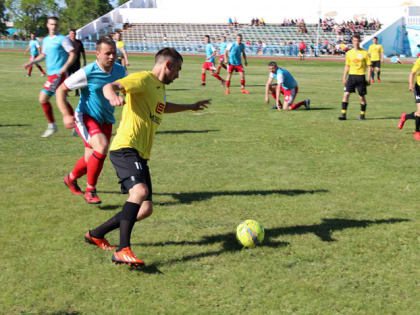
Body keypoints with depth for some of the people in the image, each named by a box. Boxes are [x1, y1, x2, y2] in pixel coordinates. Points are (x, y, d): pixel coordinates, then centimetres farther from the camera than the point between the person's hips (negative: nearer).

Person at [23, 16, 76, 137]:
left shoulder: (62, 39, -6)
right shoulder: (46, 40, 17)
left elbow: (73, 54, -11)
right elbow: (43, 55, 28)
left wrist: (65, 67, -23)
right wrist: (31, 62, 14)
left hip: (58, 74, -8)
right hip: (51, 74, 8)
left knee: (43, 98, -11)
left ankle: (52, 126, -1)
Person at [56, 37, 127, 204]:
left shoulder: (120, 70, -3)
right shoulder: (87, 73, -19)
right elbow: (61, 90, -12)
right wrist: (66, 115, -23)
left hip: (105, 120, 6)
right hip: (86, 117, -6)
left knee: (92, 159, 10)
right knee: (102, 146, -28)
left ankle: (71, 178, 44)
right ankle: (90, 190, -13)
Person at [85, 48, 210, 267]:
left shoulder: (160, 87, 23)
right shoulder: (144, 79, -6)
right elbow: (109, 86, -20)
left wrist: (190, 107, 55)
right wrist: (112, 96, -43)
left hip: (140, 155, 10)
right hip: (126, 148, -10)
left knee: (145, 209, 5)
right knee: (140, 191, -31)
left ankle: (96, 235, 20)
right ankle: (123, 251, -33)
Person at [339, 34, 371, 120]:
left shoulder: (365, 53, -1)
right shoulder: (349, 53, 8)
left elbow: (369, 66, 1)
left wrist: (368, 79, -5)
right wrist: (344, 78, 10)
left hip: (361, 76, -2)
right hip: (351, 75, 2)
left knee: (362, 96, 4)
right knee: (346, 94, -9)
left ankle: (362, 114, 17)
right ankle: (343, 114, -8)